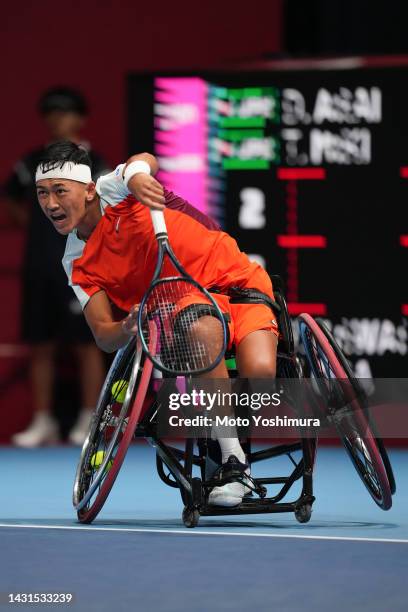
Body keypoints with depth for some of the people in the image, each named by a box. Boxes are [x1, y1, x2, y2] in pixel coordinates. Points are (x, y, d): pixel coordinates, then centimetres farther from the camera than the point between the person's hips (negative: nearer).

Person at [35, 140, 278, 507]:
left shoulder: (112, 189, -7)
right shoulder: (77, 266, 4)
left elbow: (145, 161, -30)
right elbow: (103, 335, -3)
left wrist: (136, 173, -55)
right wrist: (127, 329, -28)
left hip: (238, 280, -2)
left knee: (260, 371, -30)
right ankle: (231, 458, -29)